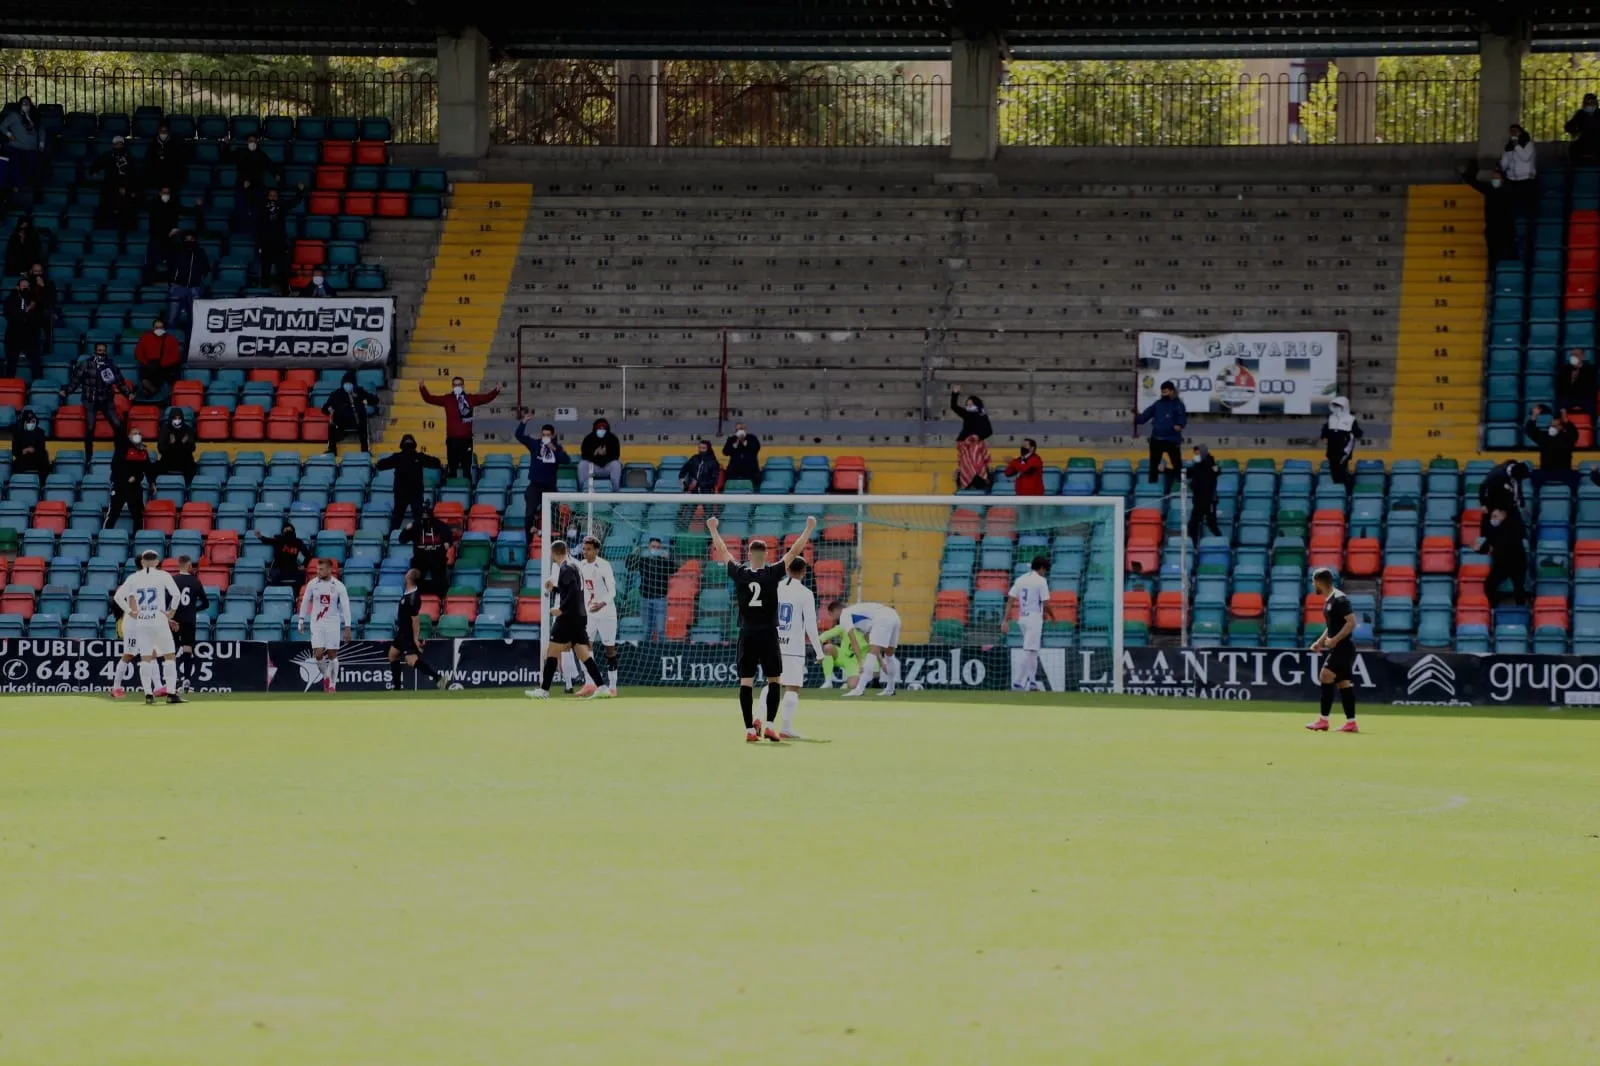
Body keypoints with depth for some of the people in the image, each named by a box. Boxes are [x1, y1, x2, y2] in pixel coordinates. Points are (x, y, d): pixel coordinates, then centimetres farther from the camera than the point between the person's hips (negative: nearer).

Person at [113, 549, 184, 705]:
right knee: (170, 656, 3)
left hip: (140, 622, 3)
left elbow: (118, 596, 1)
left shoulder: (134, 578, 6)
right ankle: (171, 693, -4)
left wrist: (131, 613, 5)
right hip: (159, 621, -3)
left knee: (146, 657, 6)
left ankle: (148, 693, 1)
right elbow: (176, 594, -13)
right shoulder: (162, 575, -2)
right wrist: (171, 613, -2)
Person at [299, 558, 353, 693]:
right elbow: (305, 601, 10)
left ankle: (332, 686, 11)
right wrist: (301, 620, 10)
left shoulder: (338, 586, -8)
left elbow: (345, 607, -6)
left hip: (333, 623, -1)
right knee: (318, 654, -9)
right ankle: (325, 676, 18)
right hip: (316, 623, 1)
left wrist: (347, 627, -11)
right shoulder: (312, 584, -3)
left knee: (332, 655, 0)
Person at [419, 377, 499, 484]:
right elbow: (429, 399, 2)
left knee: (467, 467, 4)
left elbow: (486, 398, 3)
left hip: (466, 439, 0)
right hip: (452, 439, 0)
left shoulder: (470, 398, 4)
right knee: (452, 468, 4)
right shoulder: (447, 399, 4)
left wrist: (496, 391, -12)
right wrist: (422, 388, -11)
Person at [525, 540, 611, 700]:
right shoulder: (573, 566, 17)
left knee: (552, 652, -4)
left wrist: (561, 609, -20)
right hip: (579, 617, 9)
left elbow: (573, 592, -23)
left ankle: (544, 690, -4)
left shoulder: (566, 568, -11)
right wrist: (554, 588, 23)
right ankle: (601, 687, -4)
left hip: (568, 617, -9)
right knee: (583, 654, 6)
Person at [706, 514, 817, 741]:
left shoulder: (739, 573, -2)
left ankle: (750, 729, -1)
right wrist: (809, 528, 8)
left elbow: (723, 552, 13)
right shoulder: (772, 573, -7)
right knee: (775, 680, 8)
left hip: (747, 635, 2)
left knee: (746, 682, 2)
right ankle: (770, 725, -3)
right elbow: (794, 551, -2)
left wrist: (713, 529, 27)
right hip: (768, 635, -2)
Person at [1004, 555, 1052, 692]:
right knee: (1028, 650, -9)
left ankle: (1032, 681, 21)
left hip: (1022, 618, 7)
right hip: (1034, 618, -7)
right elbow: (1046, 604, -11)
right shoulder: (1041, 581, -9)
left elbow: (1010, 601, 4)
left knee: (1033, 650, 19)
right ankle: (1017, 683, -16)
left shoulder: (1020, 580, 10)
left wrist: (1006, 621, 1)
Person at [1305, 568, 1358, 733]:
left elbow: (1351, 622, -21)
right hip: (1338, 649, 10)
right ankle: (1351, 723, 10)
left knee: (1326, 677, -16)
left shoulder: (1339, 600, -15)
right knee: (1344, 682, 9)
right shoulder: (1328, 600, 15)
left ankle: (1323, 720, -16)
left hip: (1343, 647, -10)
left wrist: (1334, 640, -24)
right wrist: (1320, 641, 14)